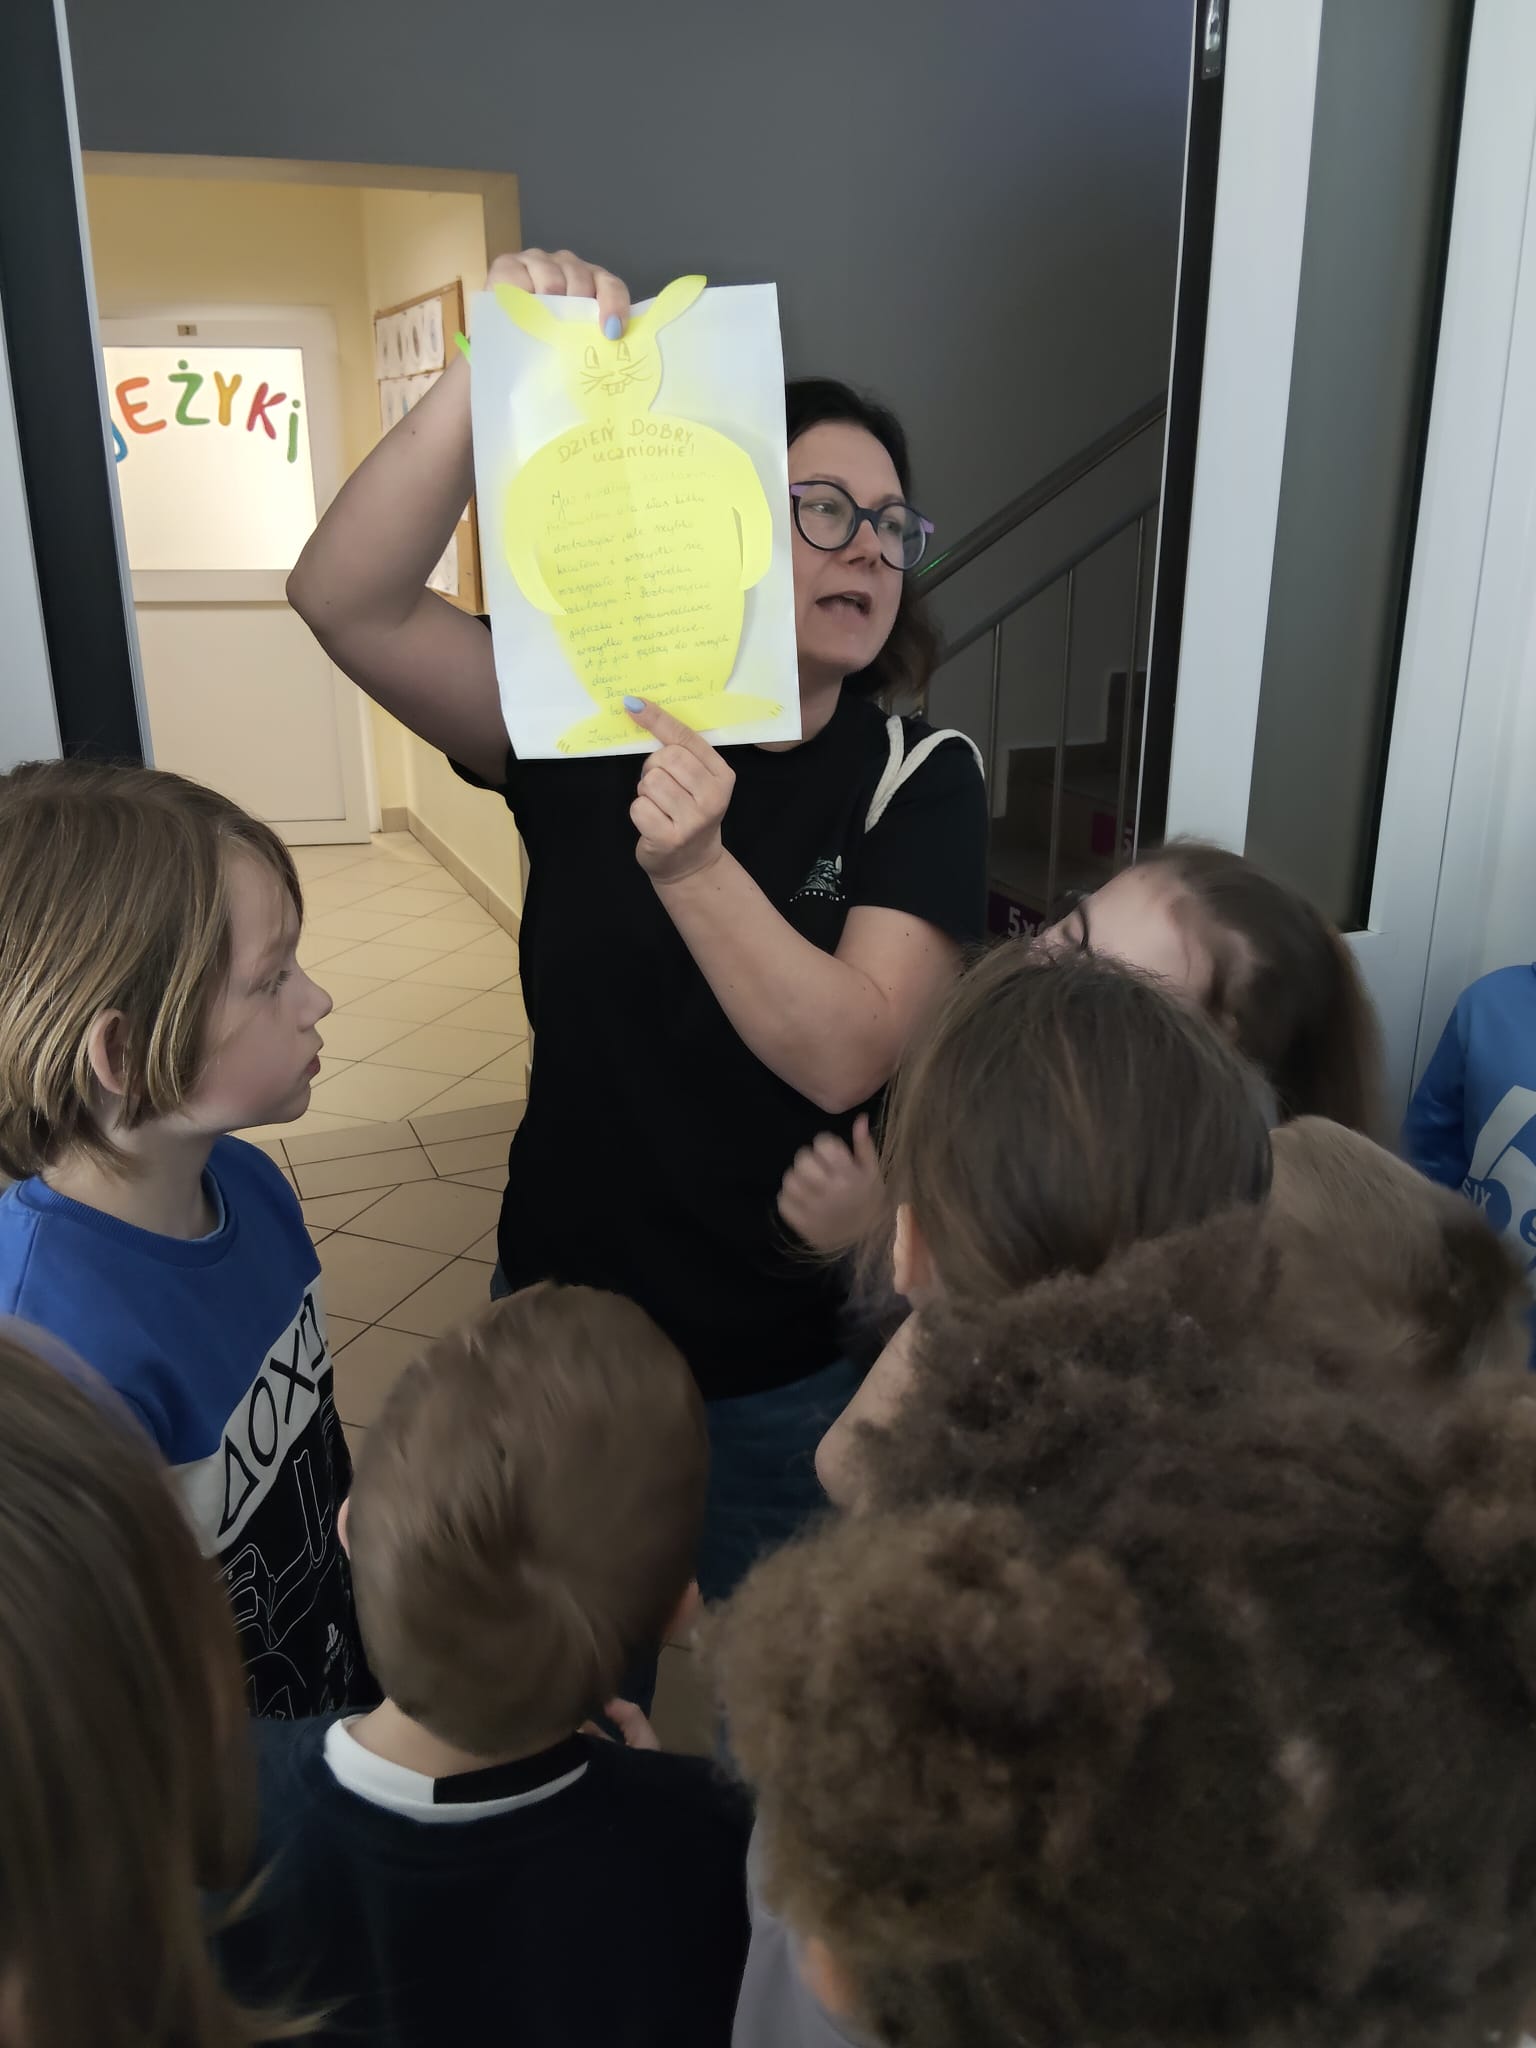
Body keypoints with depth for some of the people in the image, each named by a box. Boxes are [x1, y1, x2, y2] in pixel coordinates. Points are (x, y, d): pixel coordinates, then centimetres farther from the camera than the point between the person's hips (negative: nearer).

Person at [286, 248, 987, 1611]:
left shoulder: (919, 780, -12)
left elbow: (845, 1055, -25)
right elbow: (349, 602, -22)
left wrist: (694, 865, -39)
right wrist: (493, 375, -33)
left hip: (790, 1359, -1)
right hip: (565, 1302, 2)